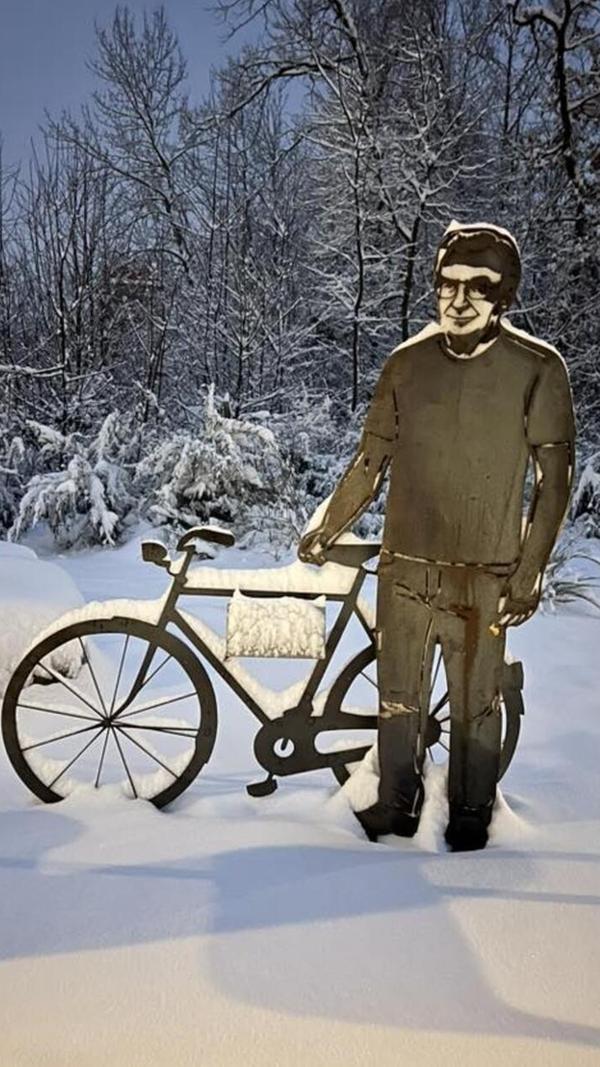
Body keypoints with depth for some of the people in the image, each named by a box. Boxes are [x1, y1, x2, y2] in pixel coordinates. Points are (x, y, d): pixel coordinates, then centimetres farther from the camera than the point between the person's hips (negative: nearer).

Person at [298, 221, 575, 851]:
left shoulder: (537, 368, -4)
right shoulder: (408, 363, 4)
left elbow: (553, 477, -2)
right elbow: (370, 462, 10)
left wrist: (529, 573, -7)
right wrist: (325, 533, 10)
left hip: (484, 576, -2)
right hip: (405, 569, 3)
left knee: (475, 706, 9)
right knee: (398, 700, 12)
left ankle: (470, 814, 31)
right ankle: (397, 807, 32)